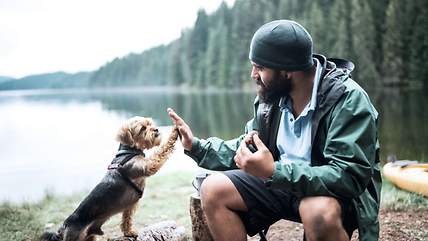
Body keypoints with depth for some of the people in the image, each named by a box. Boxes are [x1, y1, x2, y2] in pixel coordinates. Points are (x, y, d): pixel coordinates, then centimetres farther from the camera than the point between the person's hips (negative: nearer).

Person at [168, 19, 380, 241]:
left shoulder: (348, 99, -21)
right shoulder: (271, 95, -2)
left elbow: (350, 176, -30)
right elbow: (246, 151, 13)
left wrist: (274, 172, -36)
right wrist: (195, 146, 2)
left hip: (333, 192, -6)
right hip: (280, 180, 6)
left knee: (319, 211, -39)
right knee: (213, 190, -9)